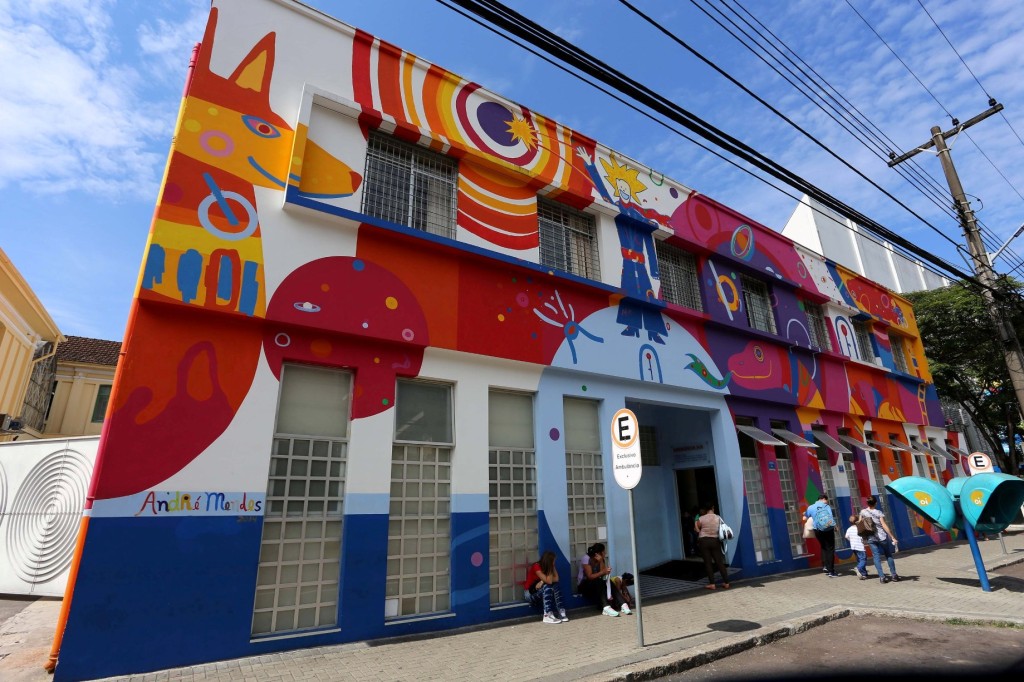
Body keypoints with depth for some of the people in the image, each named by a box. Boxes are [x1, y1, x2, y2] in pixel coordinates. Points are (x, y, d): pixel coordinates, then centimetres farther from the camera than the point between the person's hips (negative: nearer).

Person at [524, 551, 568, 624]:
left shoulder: (548, 567, -1)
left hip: (541, 593, 6)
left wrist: (542, 581, -22)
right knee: (547, 587, -33)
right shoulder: (536, 567, -23)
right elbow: (549, 581, -30)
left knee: (555, 586, -21)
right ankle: (547, 615, -37)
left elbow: (556, 579, -13)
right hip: (530, 593, -6)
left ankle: (560, 611, -25)